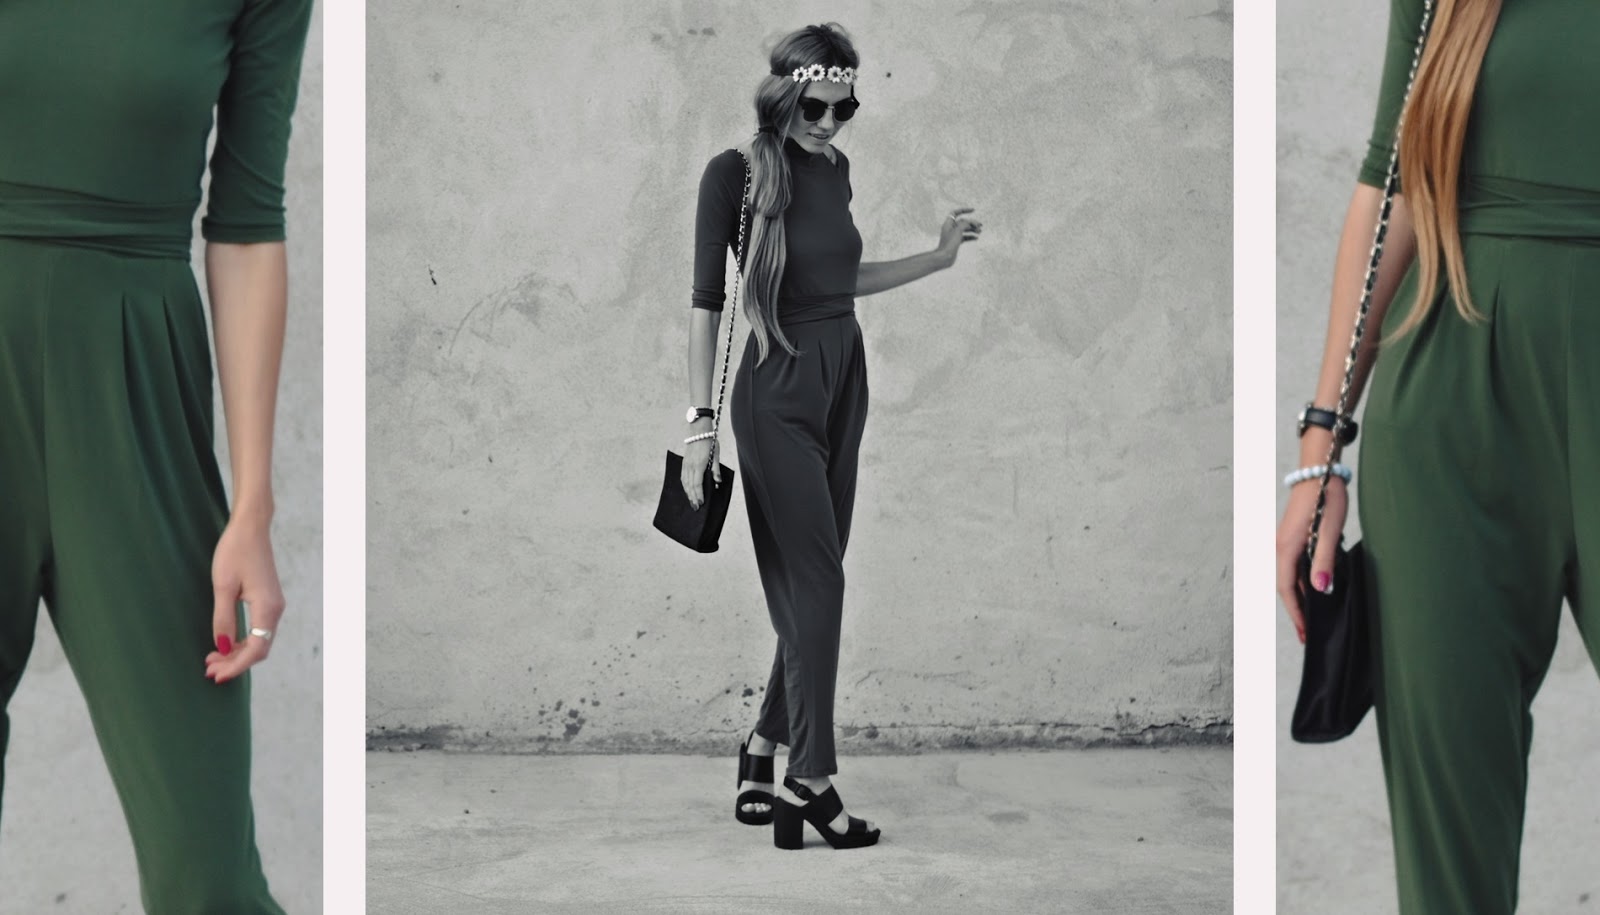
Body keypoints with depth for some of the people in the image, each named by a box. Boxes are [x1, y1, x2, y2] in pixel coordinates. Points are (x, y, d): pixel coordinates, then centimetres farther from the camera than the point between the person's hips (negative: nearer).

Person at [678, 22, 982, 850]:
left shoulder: (834, 167, 8)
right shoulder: (735, 174, -10)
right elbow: (706, 298, -10)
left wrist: (936, 258, 18)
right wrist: (701, 420, -12)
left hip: (843, 381, 7)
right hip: (777, 389, -7)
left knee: (809, 586, 8)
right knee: (817, 582, -7)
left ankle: (764, 751, 19)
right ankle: (810, 780, -1)